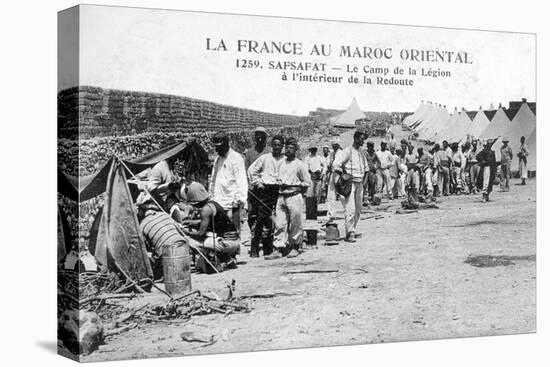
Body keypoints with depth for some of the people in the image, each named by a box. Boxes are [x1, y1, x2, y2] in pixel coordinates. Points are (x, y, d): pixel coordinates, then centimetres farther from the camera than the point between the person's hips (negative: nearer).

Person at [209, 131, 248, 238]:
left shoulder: (236, 158, -7)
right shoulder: (218, 159, 18)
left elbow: (241, 181, -12)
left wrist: (239, 200, -17)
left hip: (231, 205, -7)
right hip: (217, 204, 7)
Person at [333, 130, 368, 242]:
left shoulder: (361, 153, 15)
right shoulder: (348, 151, -9)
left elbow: (365, 166, 31)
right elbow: (336, 163, -17)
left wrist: (364, 176, 18)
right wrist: (342, 176, -16)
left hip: (359, 183, 8)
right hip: (349, 183, -8)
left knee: (358, 209, 9)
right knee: (350, 209, -12)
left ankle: (352, 230, 19)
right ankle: (350, 233, -11)